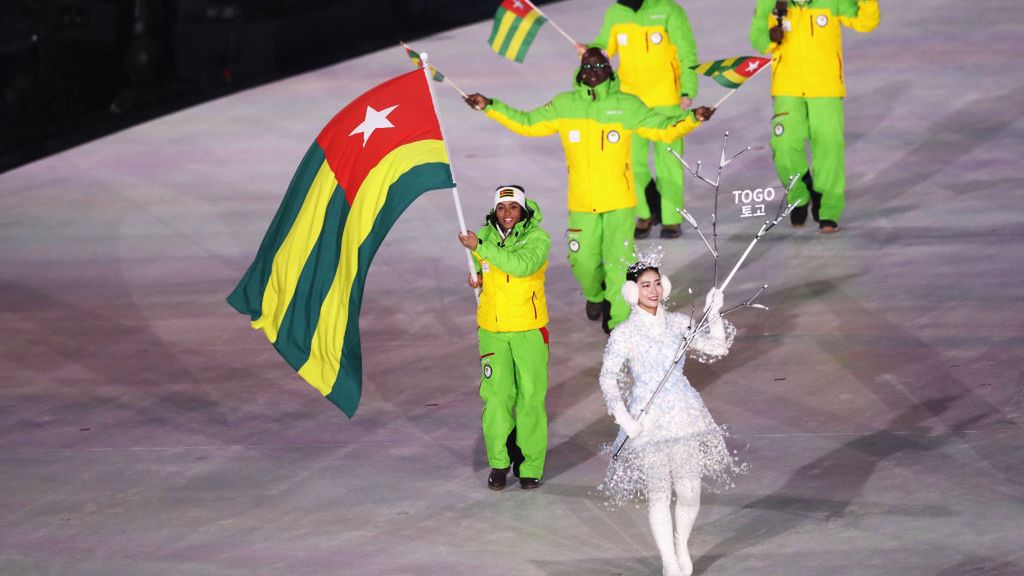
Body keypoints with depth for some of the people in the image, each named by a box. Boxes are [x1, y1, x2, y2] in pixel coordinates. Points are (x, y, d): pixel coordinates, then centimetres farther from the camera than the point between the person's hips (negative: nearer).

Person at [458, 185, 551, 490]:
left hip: (529, 330, -3)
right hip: (492, 329, 3)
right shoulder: (486, 235, 5)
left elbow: (522, 265, -28)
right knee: (497, 394, -4)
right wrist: (477, 276, 2)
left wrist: (480, 247, -27)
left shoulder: (537, 238, -8)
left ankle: (530, 465, 10)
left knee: (531, 396, 0)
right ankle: (499, 461, 8)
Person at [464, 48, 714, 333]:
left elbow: (664, 129, 0)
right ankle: (595, 295, 40)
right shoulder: (564, 106, 2)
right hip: (582, 203, 2)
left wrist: (692, 118, -17)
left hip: (619, 202, -2)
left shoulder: (627, 106, -1)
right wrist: (490, 106, 1)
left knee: (618, 261, -4)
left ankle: (618, 320, 9)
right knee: (583, 261, 7)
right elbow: (527, 123, 8)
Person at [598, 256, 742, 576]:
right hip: (648, 421, -3)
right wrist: (624, 419, -11)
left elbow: (715, 348, 2)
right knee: (658, 495, 1)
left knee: (689, 491, 2)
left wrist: (714, 316, -12)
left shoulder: (679, 324, 5)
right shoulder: (624, 334, -4)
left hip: (684, 414, 3)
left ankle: (681, 544, 31)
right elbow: (608, 378, -4)